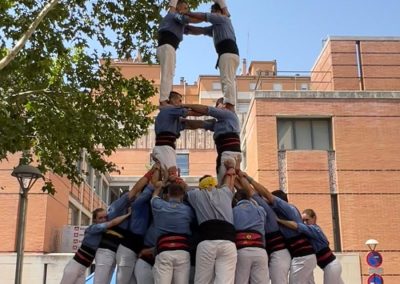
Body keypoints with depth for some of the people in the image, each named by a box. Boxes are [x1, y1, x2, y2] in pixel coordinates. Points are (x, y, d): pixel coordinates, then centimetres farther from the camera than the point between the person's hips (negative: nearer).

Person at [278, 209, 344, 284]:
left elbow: (296, 226, -32)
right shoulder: (315, 229, 10)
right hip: (332, 265, 10)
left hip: (330, 266, -10)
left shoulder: (313, 229, -18)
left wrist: (278, 220, -30)